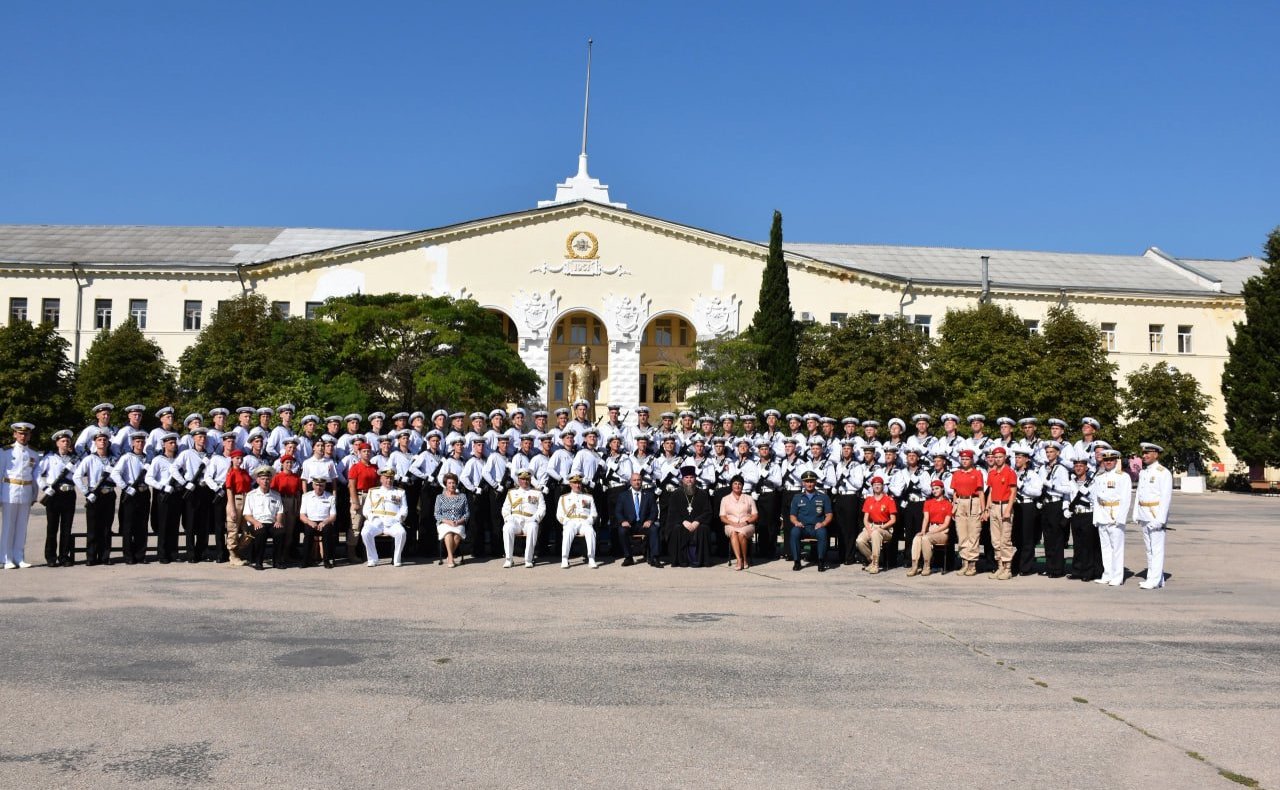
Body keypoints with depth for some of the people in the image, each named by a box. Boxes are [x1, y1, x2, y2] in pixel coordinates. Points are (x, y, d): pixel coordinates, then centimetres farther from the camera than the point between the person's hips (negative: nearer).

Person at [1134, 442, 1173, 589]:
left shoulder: (1163, 473, -9)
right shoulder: (1143, 472, 15)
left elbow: (1166, 497, -13)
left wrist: (1160, 519, -18)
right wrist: (1136, 514, 12)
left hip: (1156, 515, -8)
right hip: (1144, 515, 8)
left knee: (1157, 548, -6)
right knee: (1149, 548, 11)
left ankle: (1155, 580, -6)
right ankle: (1155, 577, 18)